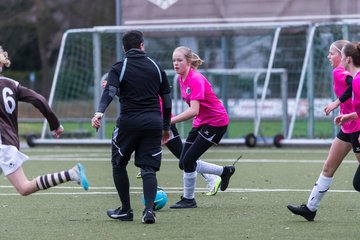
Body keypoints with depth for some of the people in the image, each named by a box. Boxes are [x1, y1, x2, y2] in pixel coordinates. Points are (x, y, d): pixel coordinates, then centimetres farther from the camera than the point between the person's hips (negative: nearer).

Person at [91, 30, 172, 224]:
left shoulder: (118, 69, 2)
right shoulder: (156, 67, 12)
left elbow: (110, 92, -17)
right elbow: (167, 99, 14)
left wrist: (99, 112, -29)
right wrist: (166, 127, 23)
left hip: (129, 122, -2)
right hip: (153, 122, 2)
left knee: (118, 164, 16)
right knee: (148, 168, 3)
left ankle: (125, 210, 16)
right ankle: (149, 210, -16)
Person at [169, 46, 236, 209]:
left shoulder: (196, 79, -24)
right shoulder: (181, 78, 3)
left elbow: (194, 110, -34)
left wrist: (170, 121, -39)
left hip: (215, 122, -9)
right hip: (200, 122, 9)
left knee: (188, 160, -12)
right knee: (184, 163, 5)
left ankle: (189, 199, 4)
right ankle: (224, 171, 24)